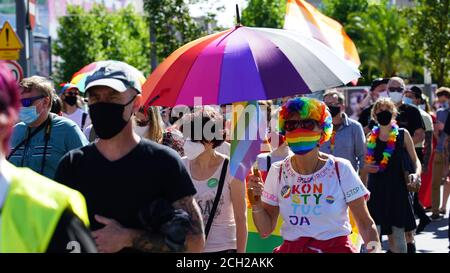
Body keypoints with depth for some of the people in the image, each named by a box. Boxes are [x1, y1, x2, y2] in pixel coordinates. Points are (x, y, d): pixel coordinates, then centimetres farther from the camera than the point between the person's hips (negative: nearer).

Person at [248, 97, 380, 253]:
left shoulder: (341, 169, -2)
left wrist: (374, 248, -19)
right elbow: (265, 230, 8)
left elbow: (366, 223, -1)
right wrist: (256, 205, -9)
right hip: (291, 248, 2)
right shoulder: (278, 172, 5)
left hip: (336, 248, -1)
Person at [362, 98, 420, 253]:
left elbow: (415, 160, 3)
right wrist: (367, 168, -7)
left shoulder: (402, 135, 1)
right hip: (376, 190, 2)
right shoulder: (371, 137, 7)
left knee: (397, 233, 5)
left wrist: (417, 173, -17)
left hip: (396, 189, -1)